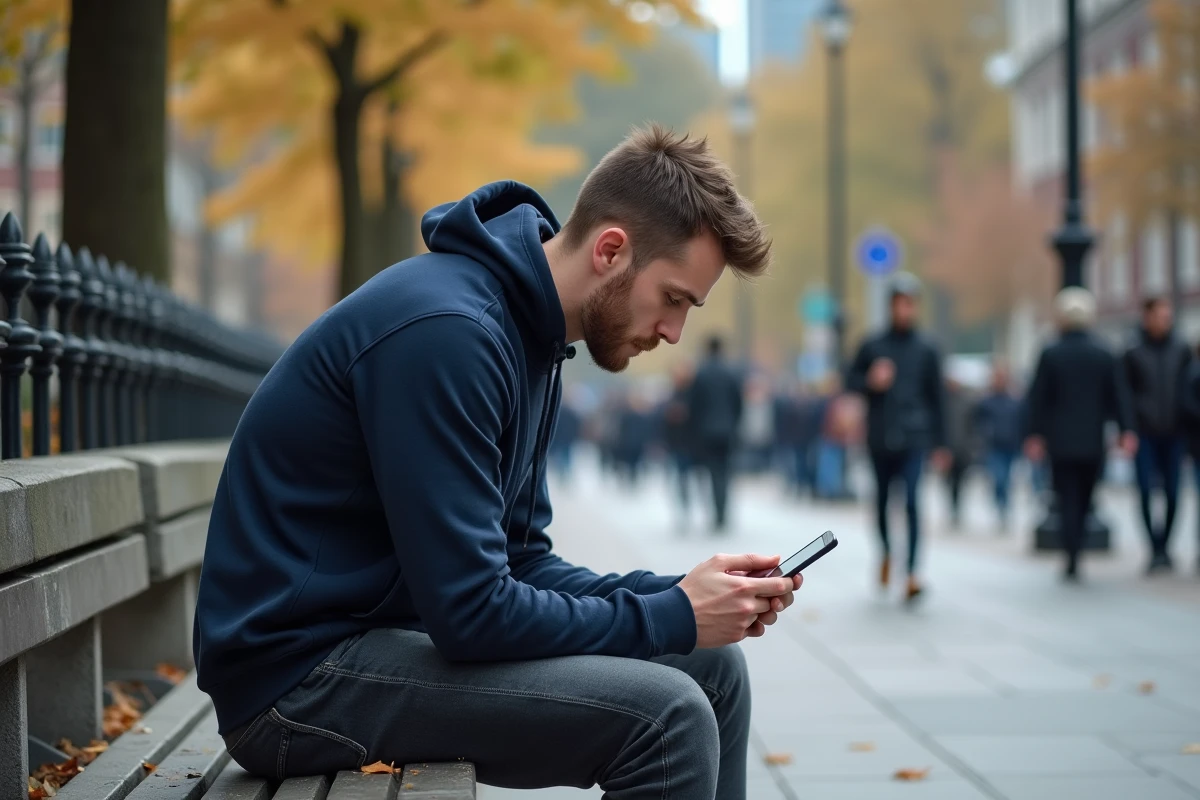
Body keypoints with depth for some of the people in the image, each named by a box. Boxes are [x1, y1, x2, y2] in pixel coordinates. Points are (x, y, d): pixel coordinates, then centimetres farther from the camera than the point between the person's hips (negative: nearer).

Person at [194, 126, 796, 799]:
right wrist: (671, 616, -14)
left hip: (396, 627, 10)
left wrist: (679, 596, -1)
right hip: (294, 674, -10)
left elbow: (521, 560, 13)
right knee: (665, 714, -22)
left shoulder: (531, 336, 10)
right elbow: (469, 614, -25)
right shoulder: (447, 331, -23)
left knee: (714, 668, 8)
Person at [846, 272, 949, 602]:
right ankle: (887, 552, 38)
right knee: (882, 499, 12)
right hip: (881, 436, 2)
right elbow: (851, 381, 11)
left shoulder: (926, 352, 6)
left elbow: (937, 399, 9)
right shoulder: (872, 347, 6)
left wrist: (940, 444, 7)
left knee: (911, 501, -14)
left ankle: (911, 574, -16)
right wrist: (871, 381, -12)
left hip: (913, 438, -2)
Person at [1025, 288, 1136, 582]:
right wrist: (1126, 430, 0)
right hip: (1093, 443, 2)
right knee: (1083, 500, 14)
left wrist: (1035, 435, 1)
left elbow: (1038, 398, -4)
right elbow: (1118, 397, 0)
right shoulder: (1104, 355, 2)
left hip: (1061, 441, -2)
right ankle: (1073, 555, 18)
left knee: (1068, 500, 0)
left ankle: (1073, 561, -9)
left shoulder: (1050, 354, -6)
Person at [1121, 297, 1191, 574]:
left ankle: (1164, 545, 16)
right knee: (1146, 492, -8)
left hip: (1173, 435, 2)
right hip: (1144, 436, -2)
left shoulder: (1182, 352, 7)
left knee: (1172, 494, 3)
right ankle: (1155, 549, -3)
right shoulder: (1133, 354, 2)